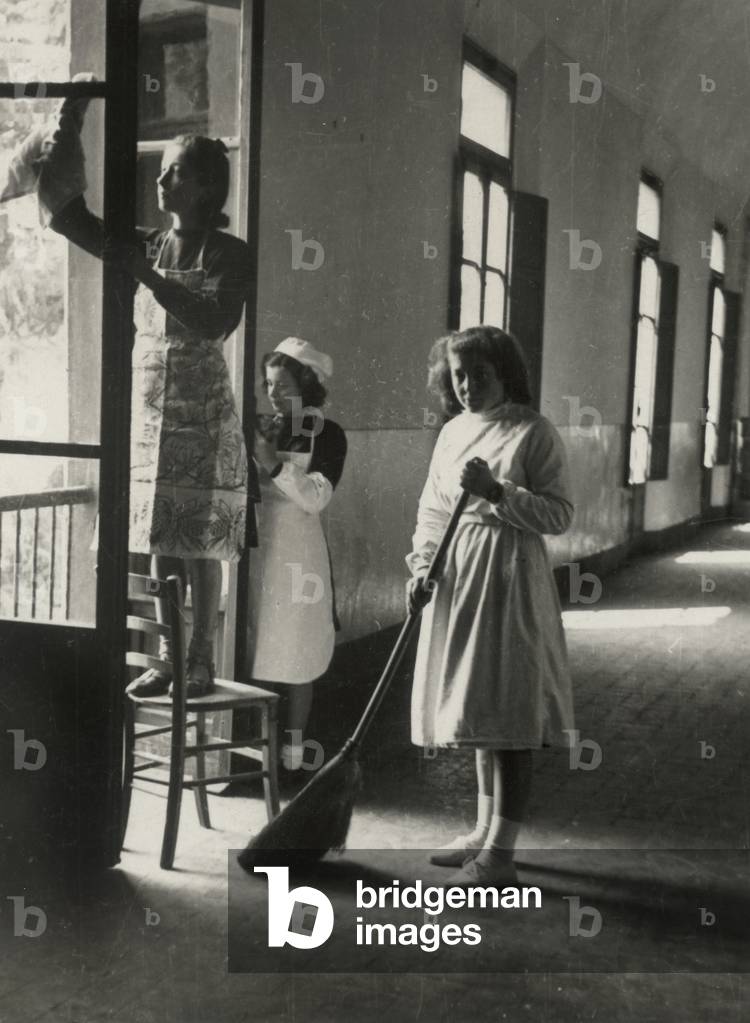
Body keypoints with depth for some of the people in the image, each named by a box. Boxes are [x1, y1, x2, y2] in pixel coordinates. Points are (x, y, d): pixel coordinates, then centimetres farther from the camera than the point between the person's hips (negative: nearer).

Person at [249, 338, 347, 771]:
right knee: (253, 648, 4)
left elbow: (316, 498, -12)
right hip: (256, 545, 4)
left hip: (297, 551, -4)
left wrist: (273, 462, -16)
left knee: (295, 655, 2)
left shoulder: (328, 434, -1)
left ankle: (294, 749, 12)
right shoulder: (266, 428, 12)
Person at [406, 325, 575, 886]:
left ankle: (500, 851, -1)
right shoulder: (452, 433, 13)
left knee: (508, 716, -6)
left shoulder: (534, 432, -6)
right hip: (456, 574, 7)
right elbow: (432, 510, 15)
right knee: (476, 711, 14)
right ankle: (486, 831, 26)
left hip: (510, 576, -7)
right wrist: (422, 566, 1)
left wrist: (497, 492, -20)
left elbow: (560, 512, -10)